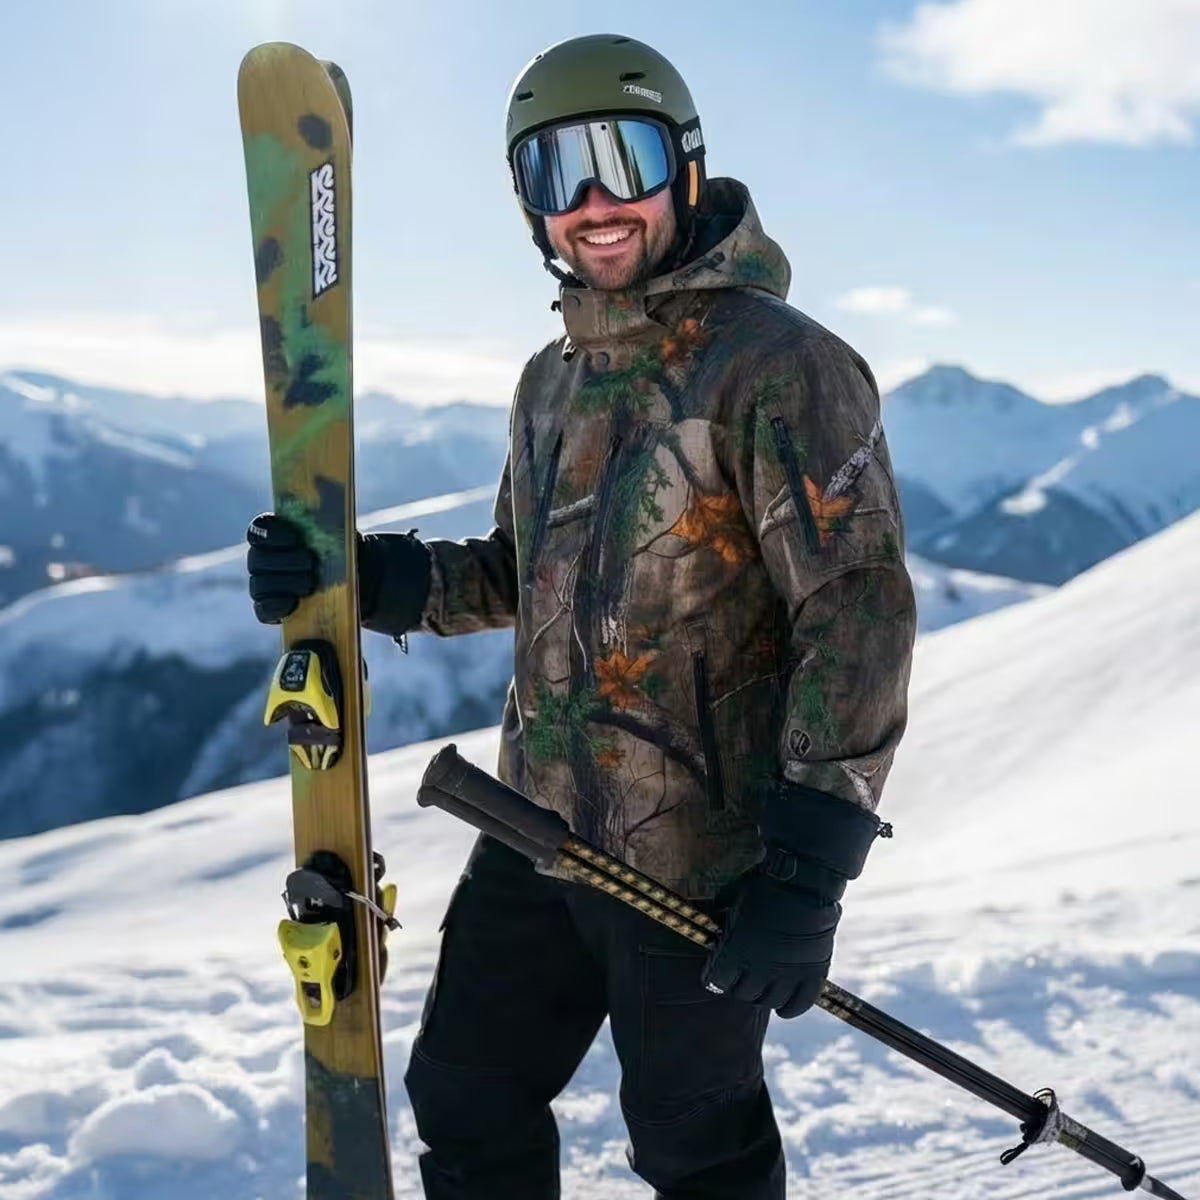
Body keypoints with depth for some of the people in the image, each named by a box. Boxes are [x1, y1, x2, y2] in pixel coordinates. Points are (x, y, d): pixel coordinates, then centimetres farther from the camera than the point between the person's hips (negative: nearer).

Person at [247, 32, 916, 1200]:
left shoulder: (778, 365, -15)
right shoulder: (552, 380, 10)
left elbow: (857, 614, -19)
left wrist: (808, 870, -23)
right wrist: (378, 579, 1)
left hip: (698, 864, -7)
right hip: (534, 832, 7)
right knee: (466, 1102, 19)